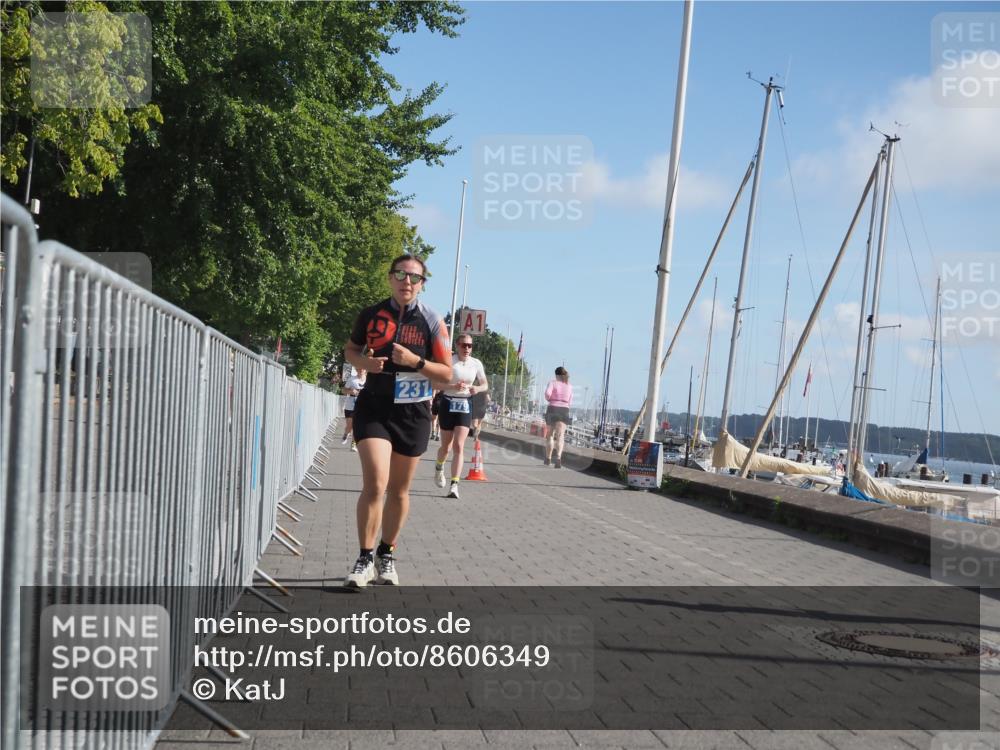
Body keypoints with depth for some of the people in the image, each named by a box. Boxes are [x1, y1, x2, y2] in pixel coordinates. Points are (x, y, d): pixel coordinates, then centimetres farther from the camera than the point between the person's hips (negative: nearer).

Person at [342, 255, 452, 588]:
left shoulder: (432, 321, -3)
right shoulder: (371, 314, 1)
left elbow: (447, 373, -2)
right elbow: (350, 349, 16)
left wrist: (415, 361, -18)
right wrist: (364, 362, -6)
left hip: (413, 412, 1)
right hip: (373, 407, -1)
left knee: (399, 490, 12)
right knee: (375, 484, -16)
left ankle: (386, 555, 29)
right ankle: (365, 559, -4)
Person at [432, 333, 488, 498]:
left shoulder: (476, 364, 1)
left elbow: (485, 384, 12)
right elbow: (436, 383, -11)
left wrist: (477, 389, -11)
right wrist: (453, 386, -27)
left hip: (465, 406, 1)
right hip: (448, 404, -1)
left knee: (458, 446, -11)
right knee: (446, 445, 11)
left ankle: (454, 485, -13)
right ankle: (439, 467, 44)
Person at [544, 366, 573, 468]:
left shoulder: (553, 383, 0)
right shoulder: (569, 386, 12)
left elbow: (547, 393, -19)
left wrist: (548, 399, 2)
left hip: (553, 409, -1)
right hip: (564, 410, 1)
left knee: (550, 434, 16)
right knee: (560, 436, -11)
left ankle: (548, 458, 25)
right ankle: (558, 458, -33)